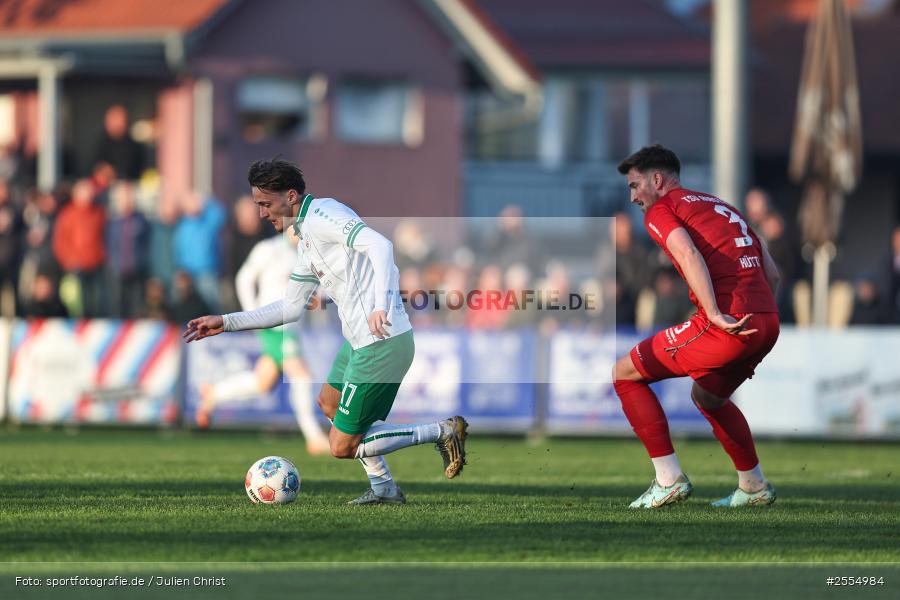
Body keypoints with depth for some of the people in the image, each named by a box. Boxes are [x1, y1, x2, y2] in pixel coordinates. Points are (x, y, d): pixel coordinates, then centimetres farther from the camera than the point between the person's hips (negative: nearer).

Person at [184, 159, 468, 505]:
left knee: (342, 446, -5)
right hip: (357, 341, 11)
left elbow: (379, 244, -29)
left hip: (382, 343, -11)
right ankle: (383, 488, 33)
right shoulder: (305, 238, 18)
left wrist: (382, 306, -43)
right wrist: (226, 323, 23)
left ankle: (442, 431, 1)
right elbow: (291, 308, 26)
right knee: (329, 403, 32)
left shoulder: (321, 214, -14)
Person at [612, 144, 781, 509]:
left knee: (625, 374, 6)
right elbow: (771, 274, 24)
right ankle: (754, 486, 35)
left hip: (726, 325, -8)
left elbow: (689, 255, -16)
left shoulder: (660, 210, 5)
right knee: (708, 397, 34)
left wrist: (716, 315, -24)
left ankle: (669, 479, 0)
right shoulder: (723, 208, 28)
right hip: (767, 323, 8)